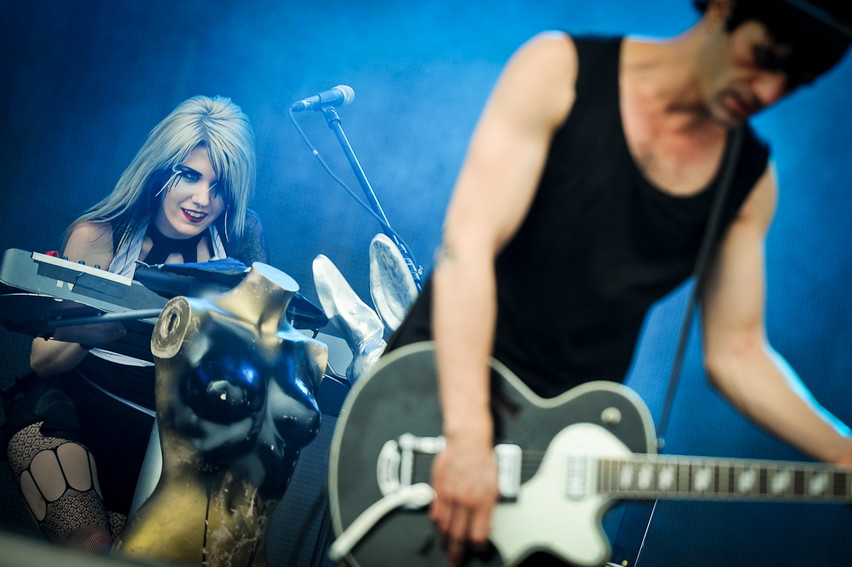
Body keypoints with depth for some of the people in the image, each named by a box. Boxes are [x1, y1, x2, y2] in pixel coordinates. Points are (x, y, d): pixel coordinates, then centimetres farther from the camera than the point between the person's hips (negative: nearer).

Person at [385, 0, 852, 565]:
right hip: (438, 387, -3)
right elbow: (467, 246, -23)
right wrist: (469, 437, -31)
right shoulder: (558, 69, -14)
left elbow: (735, 352, 4)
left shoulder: (749, 179, 1)